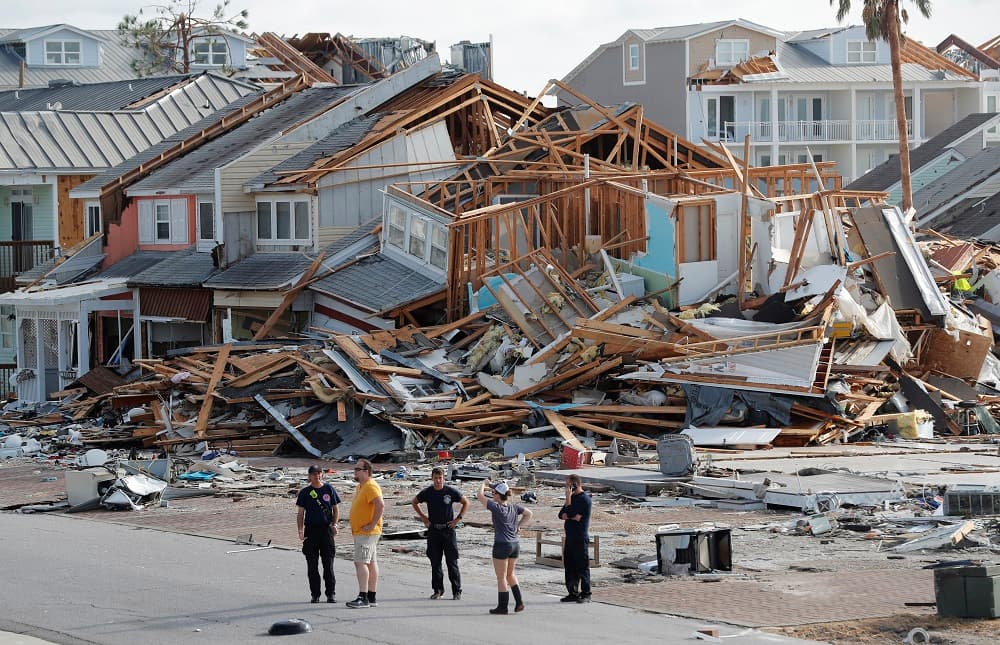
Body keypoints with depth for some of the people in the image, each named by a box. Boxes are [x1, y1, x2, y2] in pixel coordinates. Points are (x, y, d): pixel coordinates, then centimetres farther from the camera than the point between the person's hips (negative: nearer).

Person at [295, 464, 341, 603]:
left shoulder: (329, 489, 7)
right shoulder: (305, 492, 8)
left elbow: (336, 510, 11)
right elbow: (300, 514, 8)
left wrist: (334, 524, -6)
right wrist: (300, 530, -6)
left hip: (326, 529, -1)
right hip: (311, 529, 1)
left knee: (328, 563, -2)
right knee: (312, 565, 1)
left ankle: (331, 593, 5)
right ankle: (315, 594, 8)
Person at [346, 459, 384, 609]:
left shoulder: (370, 486, -16)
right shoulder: (361, 486, 17)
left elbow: (380, 505, -29)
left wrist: (372, 525, -25)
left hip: (367, 533, -11)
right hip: (360, 532, 11)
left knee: (360, 562, -16)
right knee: (371, 563, 11)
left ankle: (363, 597, -21)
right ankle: (371, 598, 14)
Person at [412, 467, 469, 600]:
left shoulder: (451, 491, -4)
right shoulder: (427, 493, 2)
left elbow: (466, 503, 8)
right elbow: (415, 502, 19)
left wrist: (458, 519, -1)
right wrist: (423, 517, 9)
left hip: (448, 529, -2)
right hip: (433, 530, 2)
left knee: (452, 562, -3)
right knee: (435, 562, 6)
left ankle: (457, 591, 3)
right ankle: (438, 590, 14)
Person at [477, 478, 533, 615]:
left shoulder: (497, 508, -16)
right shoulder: (514, 507, 2)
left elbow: (481, 496, -10)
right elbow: (528, 514, 15)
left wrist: (484, 483, 6)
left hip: (502, 546, -7)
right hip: (515, 545, 7)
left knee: (501, 577, 4)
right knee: (510, 574, 21)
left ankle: (502, 606, 8)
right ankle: (519, 602, 15)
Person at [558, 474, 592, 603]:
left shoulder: (584, 499, -12)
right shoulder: (573, 498, 17)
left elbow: (569, 513, -18)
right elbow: (561, 515, 9)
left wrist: (568, 497, -11)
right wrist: (572, 516, -9)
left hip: (580, 538, -9)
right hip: (570, 537, 9)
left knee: (582, 567, -5)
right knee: (569, 566, 11)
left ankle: (586, 594, -1)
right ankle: (573, 593, 18)